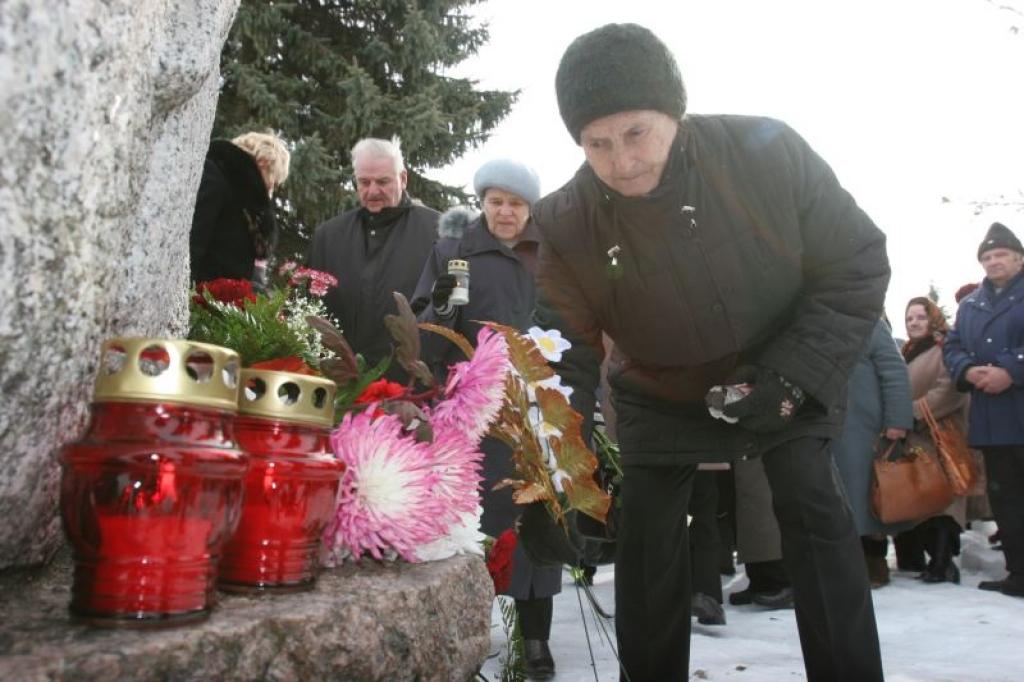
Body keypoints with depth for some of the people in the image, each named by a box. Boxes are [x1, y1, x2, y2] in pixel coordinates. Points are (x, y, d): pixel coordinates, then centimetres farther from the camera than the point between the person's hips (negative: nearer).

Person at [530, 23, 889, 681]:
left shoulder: (767, 151, -27)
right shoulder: (567, 223, -24)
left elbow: (859, 264, -15)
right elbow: (566, 354, -17)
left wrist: (792, 374, -25)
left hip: (787, 380, -1)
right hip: (660, 398, 1)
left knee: (816, 511, -12)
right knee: (647, 537, 2)